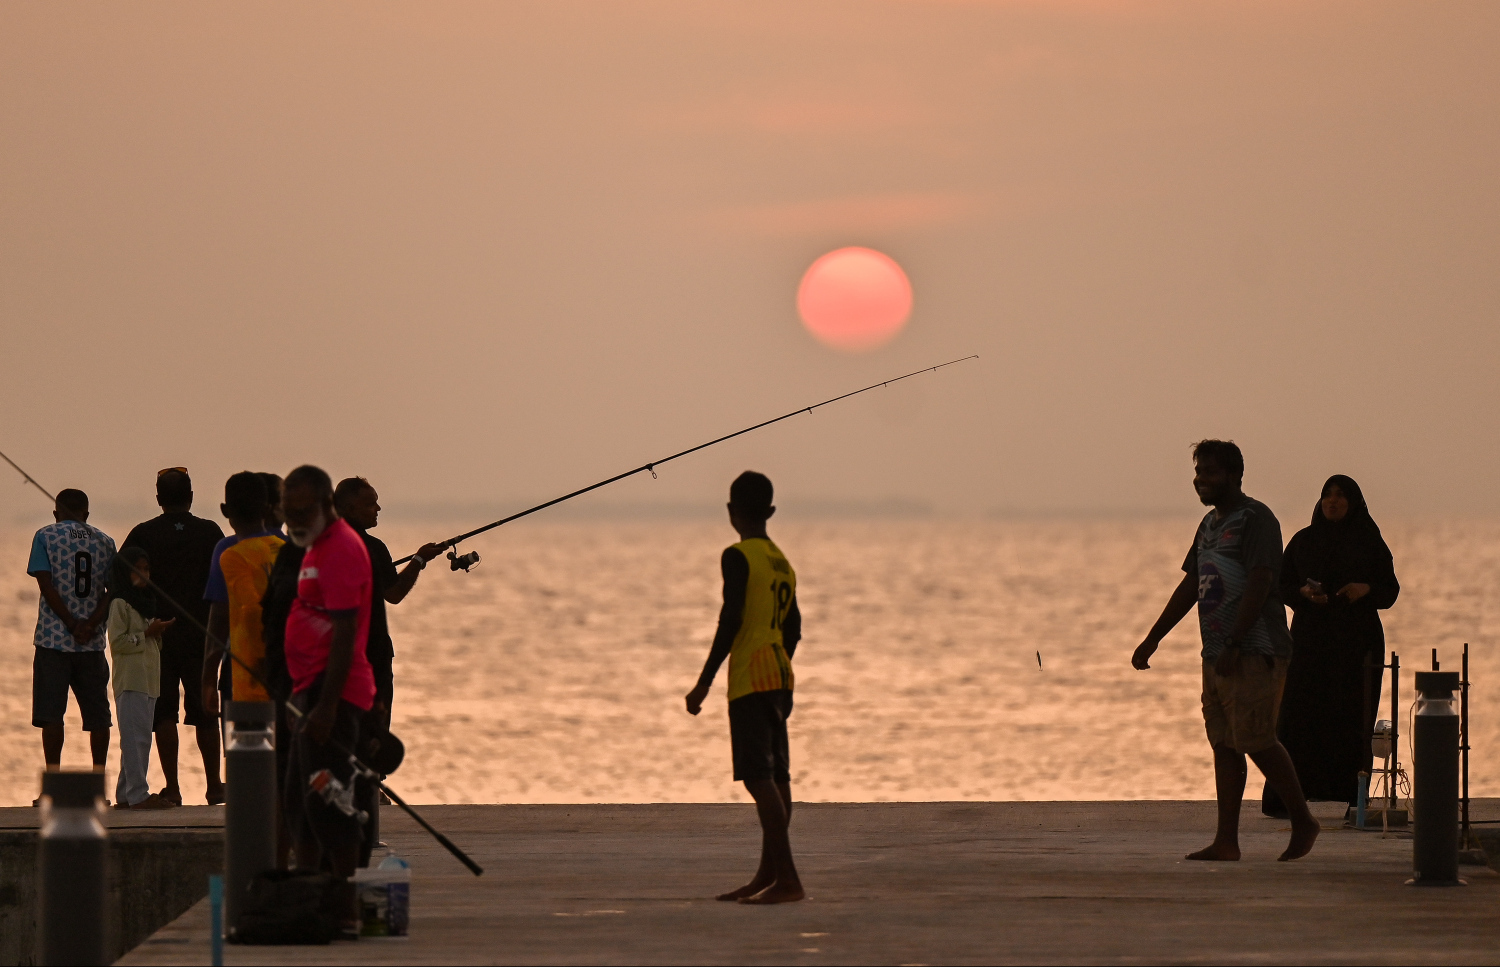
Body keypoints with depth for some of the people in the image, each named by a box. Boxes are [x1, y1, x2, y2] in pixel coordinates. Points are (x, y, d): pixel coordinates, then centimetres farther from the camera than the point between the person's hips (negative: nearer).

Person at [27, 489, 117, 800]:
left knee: (51, 713, -2)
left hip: (53, 638, -3)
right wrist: (91, 625, -10)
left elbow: (46, 585, -9)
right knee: (97, 713, 8)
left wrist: (73, 624, -10)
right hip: (92, 644, 3)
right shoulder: (105, 542, 9)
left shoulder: (46, 537, 1)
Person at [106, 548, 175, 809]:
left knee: (141, 739, 9)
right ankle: (137, 794, -15)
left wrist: (159, 633, 7)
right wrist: (147, 634, -16)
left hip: (149, 679, 9)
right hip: (130, 678, -9)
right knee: (136, 737, -12)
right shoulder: (120, 604, -6)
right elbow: (117, 642, -15)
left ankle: (125, 794, 12)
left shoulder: (147, 603, 21)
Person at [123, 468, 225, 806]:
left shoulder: (143, 535, -2)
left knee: (163, 711, 2)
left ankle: (172, 787, -4)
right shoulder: (210, 532, -1)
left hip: (157, 635, -1)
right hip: (200, 633, 1)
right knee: (204, 711, 10)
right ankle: (213, 785, 15)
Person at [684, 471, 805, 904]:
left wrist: (704, 682, -14)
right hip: (780, 677, 9)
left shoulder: (738, 557, -10)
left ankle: (787, 878, -21)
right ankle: (768, 876, 20)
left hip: (750, 677, -9)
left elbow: (731, 621, -17)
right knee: (775, 778, 13)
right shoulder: (782, 562, 15)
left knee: (759, 778, -13)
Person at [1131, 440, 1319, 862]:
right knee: (1224, 744, 5)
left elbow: (1259, 584, -18)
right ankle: (1226, 841, 3)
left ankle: (1303, 821, 2)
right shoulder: (1211, 523, 19)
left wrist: (1234, 645, -24)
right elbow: (1190, 586, 25)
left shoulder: (1255, 519, -9)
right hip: (1218, 655, 9)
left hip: (1255, 653, -9)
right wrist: (1153, 639, 22)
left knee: (1256, 740, -11)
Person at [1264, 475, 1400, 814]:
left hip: (1357, 642, 0)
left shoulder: (1371, 543, 6)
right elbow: (1281, 588, 8)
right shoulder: (1303, 541, 9)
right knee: (1300, 715, -9)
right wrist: (1304, 593, -13)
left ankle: (1354, 798, -3)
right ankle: (1283, 797, -11)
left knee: (1353, 720, -5)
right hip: (1311, 640, 0)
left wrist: (1366, 589, -14)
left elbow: (1390, 591, 6)